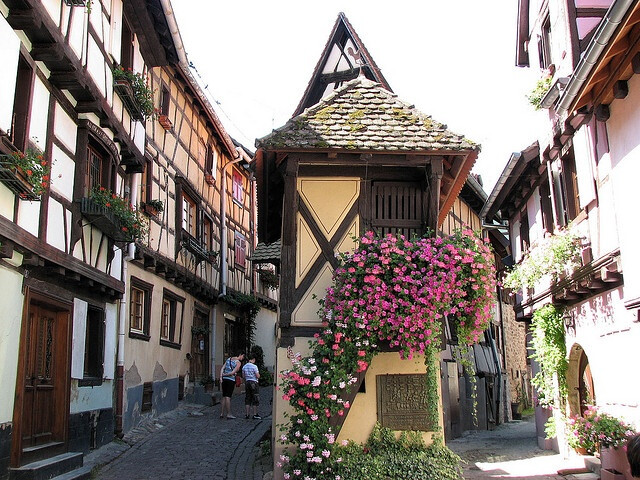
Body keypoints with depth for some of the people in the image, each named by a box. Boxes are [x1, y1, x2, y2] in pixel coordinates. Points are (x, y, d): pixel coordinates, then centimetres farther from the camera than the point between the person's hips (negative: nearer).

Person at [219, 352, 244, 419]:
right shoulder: (238, 362, -7)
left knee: (224, 397, 10)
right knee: (228, 397, -6)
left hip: (224, 379, 7)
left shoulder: (229, 359, 14)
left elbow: (222, 368, 7)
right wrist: (224, 375, -3)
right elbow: (233, 372, -14)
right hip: (231, 380, -7)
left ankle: (222, 413, 11)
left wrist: (221, 377, -1)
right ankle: (228, 414, -4)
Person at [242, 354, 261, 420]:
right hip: (253, 382, -6)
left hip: (247, 382, 6)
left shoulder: (244, 366, 5)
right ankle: (255, 414, 2)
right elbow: (258, 376, -13)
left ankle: (247, 414, 10)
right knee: (255, 399, 1)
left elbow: (243, 376, 12)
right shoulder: (254, 366, -13)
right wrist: (258, 373, 7)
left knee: (247, 398, 11)